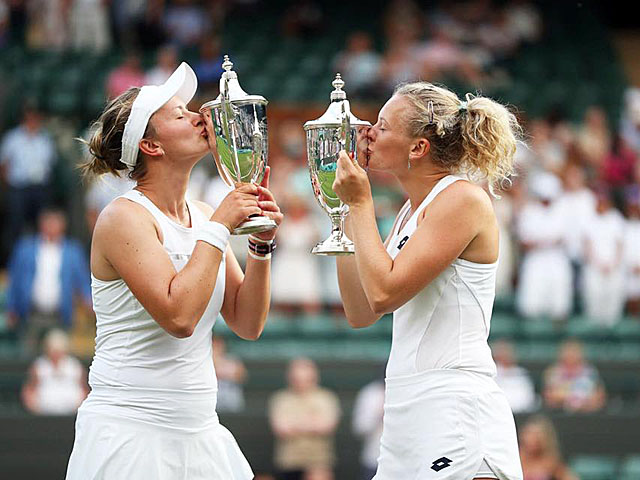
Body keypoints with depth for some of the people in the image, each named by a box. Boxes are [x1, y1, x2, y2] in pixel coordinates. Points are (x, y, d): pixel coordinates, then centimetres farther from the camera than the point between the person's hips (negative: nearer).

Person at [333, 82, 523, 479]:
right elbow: (360, 313, 17)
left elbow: (384, 292, -17)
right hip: (408, 414, 9)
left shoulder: (463, 200, -10)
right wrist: (346, 210, 16)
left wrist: (360, 203, -5)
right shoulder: (412, 212, 17)